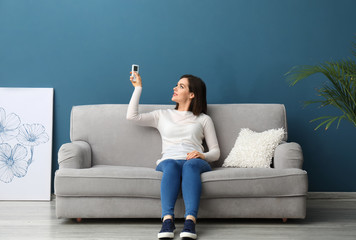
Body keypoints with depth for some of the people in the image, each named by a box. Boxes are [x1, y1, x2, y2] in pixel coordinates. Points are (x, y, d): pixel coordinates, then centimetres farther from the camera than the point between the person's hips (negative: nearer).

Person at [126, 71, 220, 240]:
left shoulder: (203, 119, 23)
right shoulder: (162, 115, 28)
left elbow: (215, 152, 16)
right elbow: (132, 116, 14)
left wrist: (202, 155, -7)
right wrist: (138, 87, 20)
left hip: (195, 163, -1)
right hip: (169, 162, 1)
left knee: (191, 164, -39)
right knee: (170, 165, -37)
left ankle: (190, 221, -55)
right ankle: (167, 220, -51)